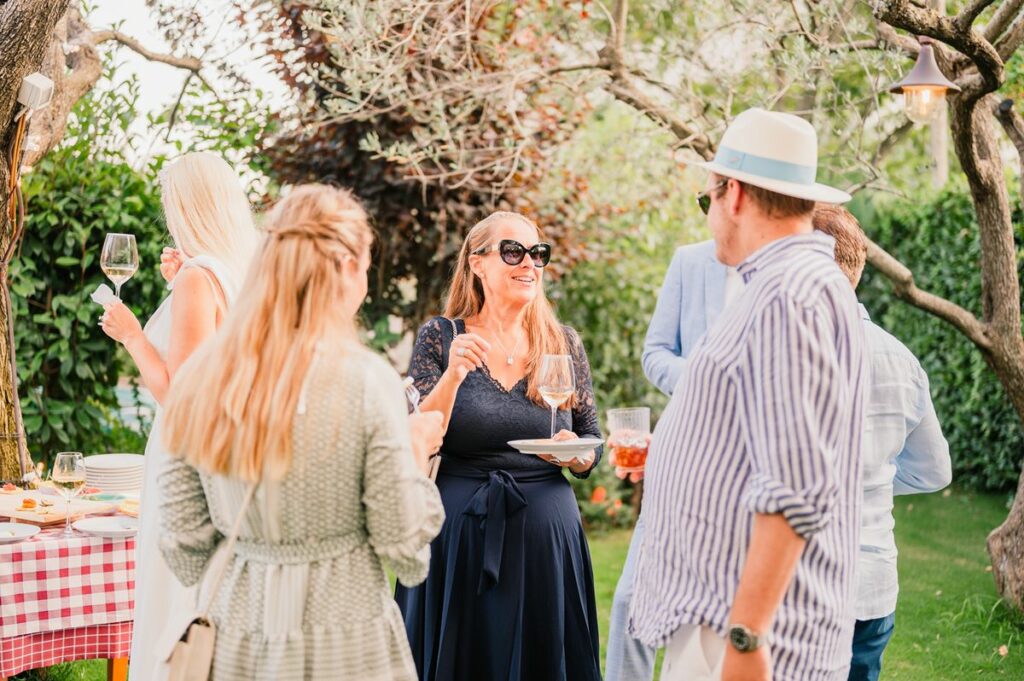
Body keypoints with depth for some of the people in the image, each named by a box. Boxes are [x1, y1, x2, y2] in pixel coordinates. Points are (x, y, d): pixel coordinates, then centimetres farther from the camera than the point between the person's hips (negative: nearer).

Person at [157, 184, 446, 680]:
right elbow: (404, 550, -11)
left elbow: (185, 545, 0)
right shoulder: (366, 380, -15)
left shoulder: (201, 376, -4)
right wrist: (420, 455, 4)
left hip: (237, 639, 4)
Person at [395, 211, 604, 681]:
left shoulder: (564, 345, 4)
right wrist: (453, 376, -23)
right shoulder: (440, 338, -2)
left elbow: (592, 451, 10)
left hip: (545, 538, 2)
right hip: (458, 535, -2)